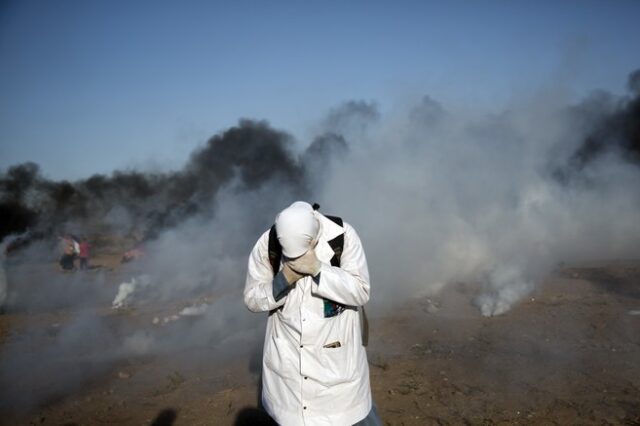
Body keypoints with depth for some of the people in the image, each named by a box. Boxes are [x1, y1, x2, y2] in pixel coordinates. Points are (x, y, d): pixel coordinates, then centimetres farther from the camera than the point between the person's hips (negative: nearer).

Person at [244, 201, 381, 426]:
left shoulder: (343, 235, -21)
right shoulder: (266, 245, -17)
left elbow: (361, 292, -19)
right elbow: (252, 299, -8)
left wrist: (318, 269, -32)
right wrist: (284, 279, -26)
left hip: (336, 350, -1)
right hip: (288, 352, 2)